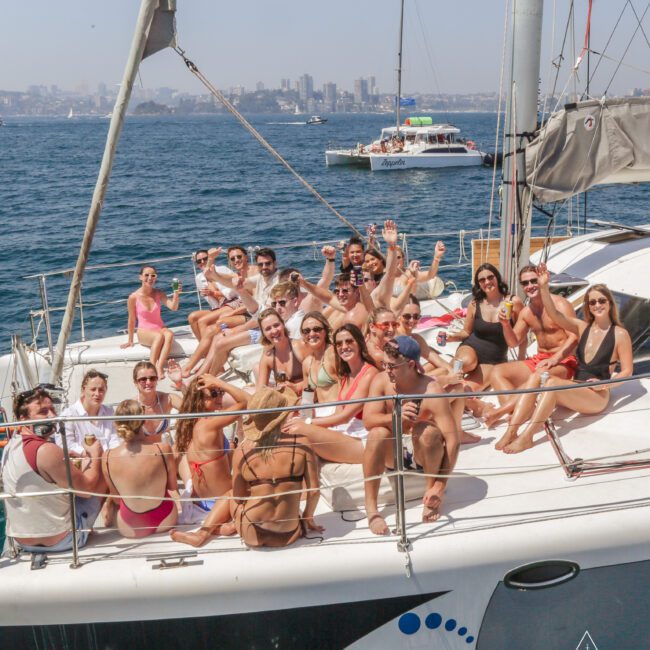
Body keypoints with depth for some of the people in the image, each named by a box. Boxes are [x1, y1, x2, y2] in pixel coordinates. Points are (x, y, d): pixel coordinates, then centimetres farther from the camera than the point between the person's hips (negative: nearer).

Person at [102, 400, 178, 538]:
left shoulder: (108, 457, -19)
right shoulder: (163, 449, -21)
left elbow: (116, 498, -3)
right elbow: (173, 487, -3)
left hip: (129, 528, 0)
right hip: (165, 521, 0)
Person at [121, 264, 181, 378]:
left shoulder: (159, 293, 1)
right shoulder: (134, 297, -7)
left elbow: (173, 307, -13)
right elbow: (132, 320, 2)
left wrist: (176, 294, -32)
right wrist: (130, 341, 8)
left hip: (159, 328, 3)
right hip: (143, 331, -3)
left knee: (169, 334, -34)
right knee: (159, 336, -36)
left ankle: (159, 367, -43)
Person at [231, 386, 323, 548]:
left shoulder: (241, 452, -13)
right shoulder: (301, 444, -15)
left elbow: (238, 498, -3)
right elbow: (314, 491, -10)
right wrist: (308, 518, 10)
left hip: (253, 534, -2)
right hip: (289, 534, 2)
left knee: (230, 496, 30)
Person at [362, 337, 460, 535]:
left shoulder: (431, 392, -25)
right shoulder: (381, 381, -13)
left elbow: (453, 440, -27)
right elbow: (368, 420, -21)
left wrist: (439, 486, -30)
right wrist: (395, 417, -43)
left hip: (423, 454, -2)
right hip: (393, 453, 2)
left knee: (428, 430, -33)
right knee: (378, 433, -29)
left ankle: (431, 495, -13)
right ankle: (371, 507, -25)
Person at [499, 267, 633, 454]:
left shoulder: (620, 334, -2)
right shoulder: (582, 327, 10)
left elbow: (627, 371, -3)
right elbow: (554, 314, -3)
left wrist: (604, 383, -18)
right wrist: (544, 287, -15)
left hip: (597, 396, -5)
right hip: (575, 388, 5)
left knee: (552, 382, -31)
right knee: (536, 377, -21)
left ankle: (526, 437, -34)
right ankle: (511, 431, -33)